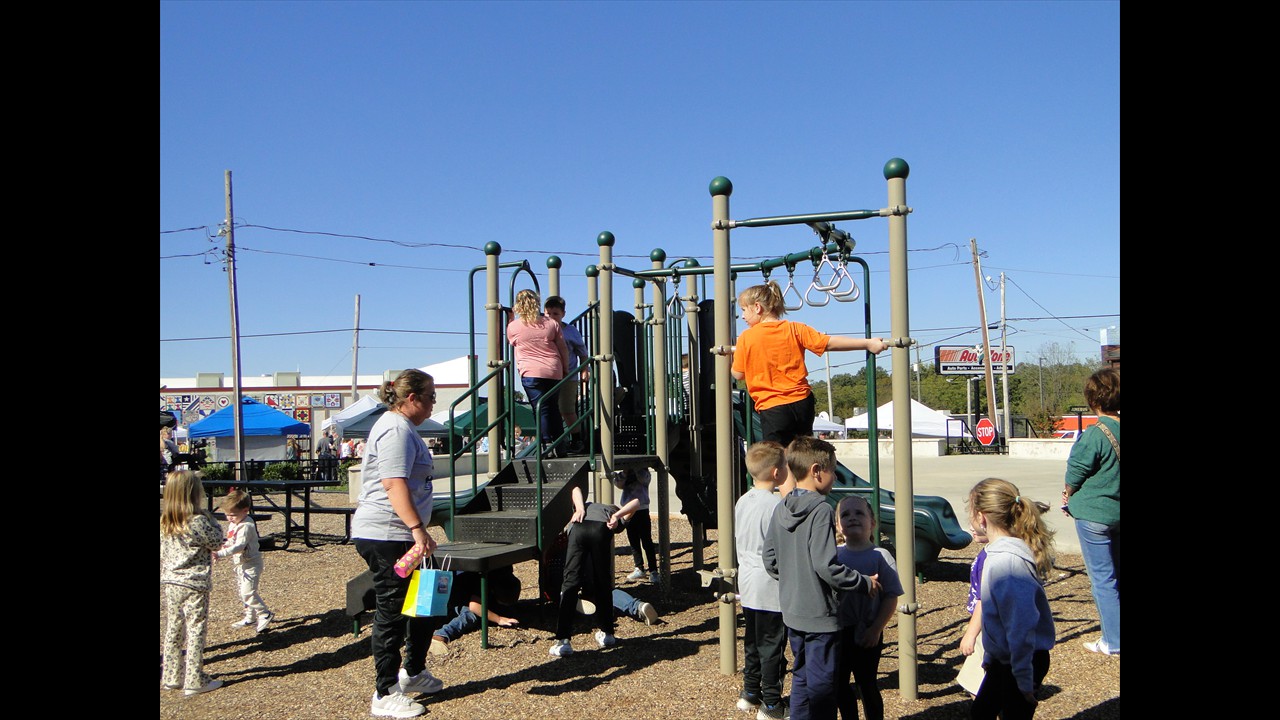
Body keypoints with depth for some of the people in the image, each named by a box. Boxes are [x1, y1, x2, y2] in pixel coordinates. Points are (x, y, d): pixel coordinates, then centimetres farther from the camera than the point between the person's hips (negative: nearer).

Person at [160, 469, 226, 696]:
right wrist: (210, 518, -4)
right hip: (194, 585, -7)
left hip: (170, 583, 7)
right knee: (195, 631, 2)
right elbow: (217, 541, -7)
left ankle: (171, 676, 27)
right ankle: (195, 681, 8)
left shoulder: (164, 522, 1)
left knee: (173, 630, 16)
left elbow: (162, 553, 10)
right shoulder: (198, 522, -20)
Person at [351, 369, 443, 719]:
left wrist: (417, 530, 28)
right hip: (385, 535, -11)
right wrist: (418, 529, -32)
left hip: (398, 535, 11)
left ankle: (413, 672, 33)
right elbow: (394, 484, -26)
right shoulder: (396, 430, -16)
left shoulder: (402, 427, 18)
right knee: (391, 611, -2)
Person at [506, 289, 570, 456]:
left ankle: (547, 443, -8)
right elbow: (563, 348, 8)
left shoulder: (513, 326, 1)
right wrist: (565, 368, 19)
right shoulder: (551, 323, 6)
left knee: (541, 409, -2)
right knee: (553, 407, 14)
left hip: (530, 372, -3)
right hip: (554, 371, 3)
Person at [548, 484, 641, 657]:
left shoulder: (587, 507, 43)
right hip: (601, 530, 0)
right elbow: (636, 502, 22)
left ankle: (563, 640, -10)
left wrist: (579, 509, 11)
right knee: (602, 584, 16)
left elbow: (576, 489, 25)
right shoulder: (618, 519, 37)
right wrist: (617, 516, 10)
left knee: (570, 583, -3)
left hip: (578, 529, 0)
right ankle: (606, 633, 25)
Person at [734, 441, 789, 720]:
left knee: (752, 641, 19)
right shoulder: (776, 505, -19)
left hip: (747, 583, 8)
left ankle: (750, 693, 30)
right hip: (771, 587, -8)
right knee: (772, 645, 2)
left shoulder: (742, 501, 5)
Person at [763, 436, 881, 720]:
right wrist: (865, 583, -11)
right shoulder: (821, 510, -19)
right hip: (820, 615, -8)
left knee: (801, 678, 19)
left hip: (792, 611, 8)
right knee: (822, 686, 3)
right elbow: (826, 566, -24)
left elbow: (769, 559, 9)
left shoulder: (781, 509, 4)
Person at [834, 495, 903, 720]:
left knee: (867, 684, 9)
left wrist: (876, 629, -15)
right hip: (837, 632, 5)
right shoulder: (834, 554, 2)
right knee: (839, 684, 15)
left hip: (866, 635, -4)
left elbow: (891, 597, -11)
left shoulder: (880, 556, -11)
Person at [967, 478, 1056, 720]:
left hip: (1022, 661, -10)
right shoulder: (1000, 551, 3)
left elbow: (1021, 624, -28)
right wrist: (989, 657, 19)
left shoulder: (1006, 560, -28)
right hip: (1003, 659, 10)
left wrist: (1024, 679, -22)